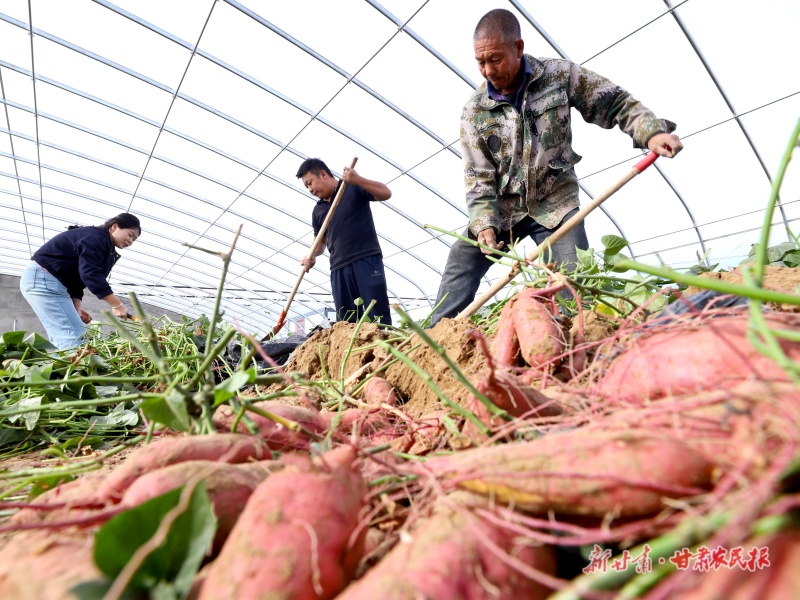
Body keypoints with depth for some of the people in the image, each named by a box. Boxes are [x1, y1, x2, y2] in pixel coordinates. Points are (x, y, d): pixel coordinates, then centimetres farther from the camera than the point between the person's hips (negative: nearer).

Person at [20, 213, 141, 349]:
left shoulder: (103, 245, 18)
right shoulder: (96, 237, -12)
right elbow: (90, 274, -24)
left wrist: (77, 308, -1)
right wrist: (117, 305, -23)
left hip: (50, 281, 10)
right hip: (42, 277, -10)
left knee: (63, 337, 5)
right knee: (74, 336, -18)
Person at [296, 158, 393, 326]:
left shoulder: (353, 187, 5)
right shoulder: (318, 210, 19)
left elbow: (386, 193, -6)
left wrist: (358, 180, -20)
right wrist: (311, 255, 2)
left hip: (367, 259, -5)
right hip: (339, 268, 5)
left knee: (379, 316, -8)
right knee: (347, 323, 2)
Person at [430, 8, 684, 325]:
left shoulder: (559, 74, -4)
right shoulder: (474, 112, -4)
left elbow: (614, 103, 2)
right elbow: (478, 177, -6)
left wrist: (652, 132, -16)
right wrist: (483, 224, -20)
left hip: (555, 203, 0)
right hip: (503, 206, 1)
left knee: (575, 275, -13)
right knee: (462, 257, -8)